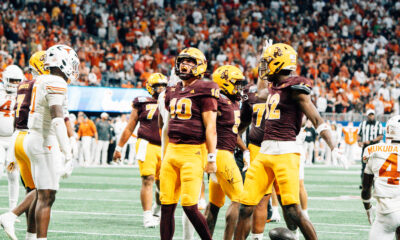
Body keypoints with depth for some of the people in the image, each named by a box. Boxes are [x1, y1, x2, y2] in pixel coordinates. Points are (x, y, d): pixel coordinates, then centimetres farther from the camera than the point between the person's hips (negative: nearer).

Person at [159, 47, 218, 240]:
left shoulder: (203, 91, -6)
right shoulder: (173, 92, 17)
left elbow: (210, 127, -10)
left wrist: (211, 157, -15)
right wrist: (164, 154, 21)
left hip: (193, 152, -7)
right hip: (172, 151, 7)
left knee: (190, 206, -12)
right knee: (167, 206, 4)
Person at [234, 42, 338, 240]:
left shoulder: (295, 88, -7)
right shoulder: (274, 87, 17)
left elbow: (317, 120, -11)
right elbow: (260, 93, 44)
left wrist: (333, 148, -20)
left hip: (285, 152, -8)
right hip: (265, 151, 8)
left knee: (292, 212, -12)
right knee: (246, 207, 5)